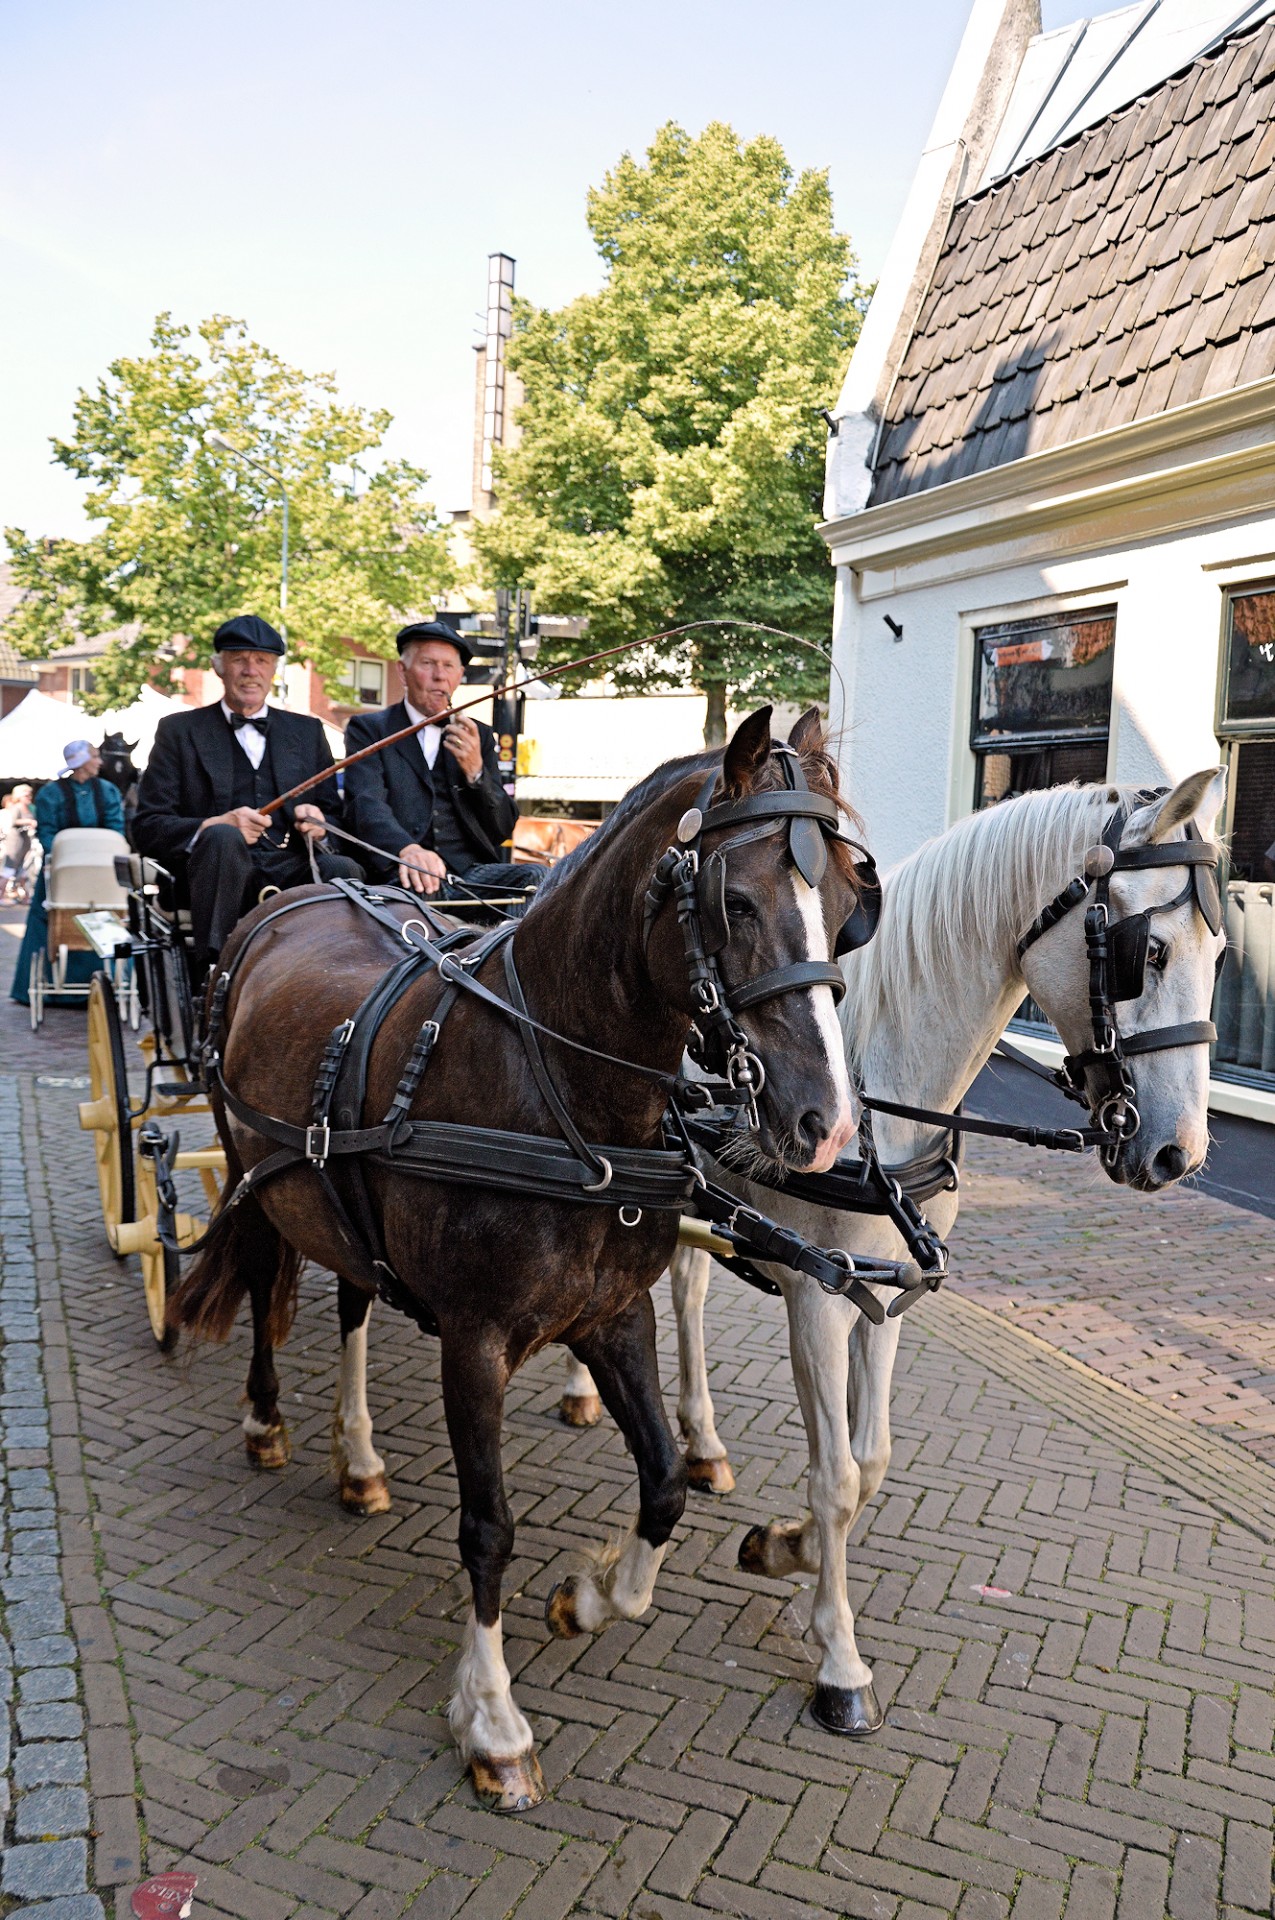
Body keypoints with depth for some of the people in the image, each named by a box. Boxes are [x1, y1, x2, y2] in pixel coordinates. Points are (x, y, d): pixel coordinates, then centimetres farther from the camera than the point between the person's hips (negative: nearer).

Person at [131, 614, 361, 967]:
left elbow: (336, 816, 23)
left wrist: (319, 825, -3)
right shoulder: (178, 730, 15)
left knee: (344, 871, -31)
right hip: (221, 869, -2)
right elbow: (147, 827, 6)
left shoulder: (306, 730, 24)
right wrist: (212, 827, -14)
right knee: (224, 837, -36)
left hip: (294, 872, 2)